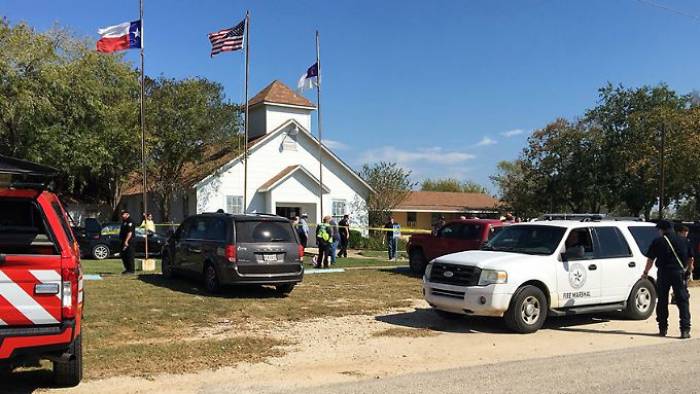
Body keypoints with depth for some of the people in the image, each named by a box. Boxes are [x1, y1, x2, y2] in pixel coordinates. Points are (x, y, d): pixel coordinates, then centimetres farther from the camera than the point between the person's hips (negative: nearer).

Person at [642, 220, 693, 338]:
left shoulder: (658, 242, 1)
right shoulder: (683, 241, 9)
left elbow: (650, 259, 4)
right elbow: (689, 260, 13)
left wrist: (645, 273, 16)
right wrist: (688, 271, 28)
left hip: (663, 273, -1)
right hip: (679, 273, 1)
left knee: (662, 301, 10)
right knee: (683, 301, 3)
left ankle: (663, 329, 14)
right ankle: (685, 330, -5)